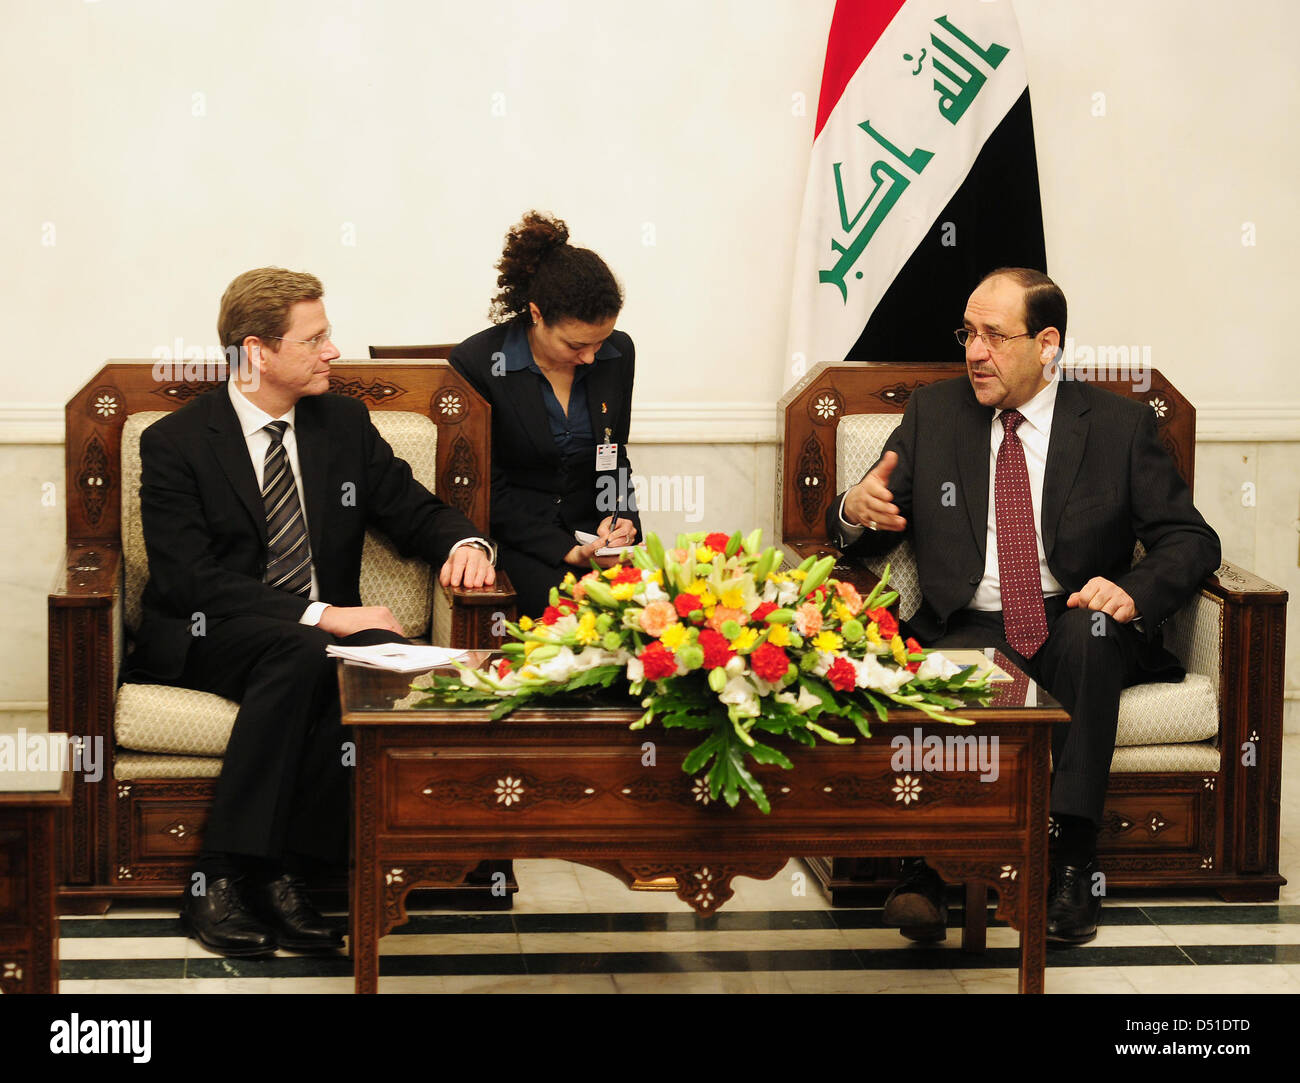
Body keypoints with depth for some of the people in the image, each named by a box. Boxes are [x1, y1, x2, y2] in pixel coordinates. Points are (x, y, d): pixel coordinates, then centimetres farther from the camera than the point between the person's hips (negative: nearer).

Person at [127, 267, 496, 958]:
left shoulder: (345, 424, 13)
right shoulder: (175, 444, -4)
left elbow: (413, 510, 17)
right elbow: (189, 578, -13)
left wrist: (464, 543, -9)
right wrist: (319, 615, -22)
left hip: (320, 637, 4)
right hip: (200, 642, -4)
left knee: (389, 653, -31)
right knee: (300, 656, -37)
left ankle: (284, 873, -31)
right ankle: (220, 881, -36)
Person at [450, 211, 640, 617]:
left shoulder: (618, 352, 2)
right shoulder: (476, 362, -12)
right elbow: (489, 488, -9)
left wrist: (620, 515, -4)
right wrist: (562, 550, -19)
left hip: (591, 524, 4)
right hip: (516, 537, -4)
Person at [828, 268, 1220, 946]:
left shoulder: (1118, 425, 6)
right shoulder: (933, 413, 12)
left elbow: (1190, 539, 2)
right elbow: (861, 537, 14)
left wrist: (1134, 590, -20)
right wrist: (856, 510, -13)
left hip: (1075, 628, -1)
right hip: (969, 630, 1)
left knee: (1094, 629, -36)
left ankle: (1070, 861, -35)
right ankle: (924, 864, -34)